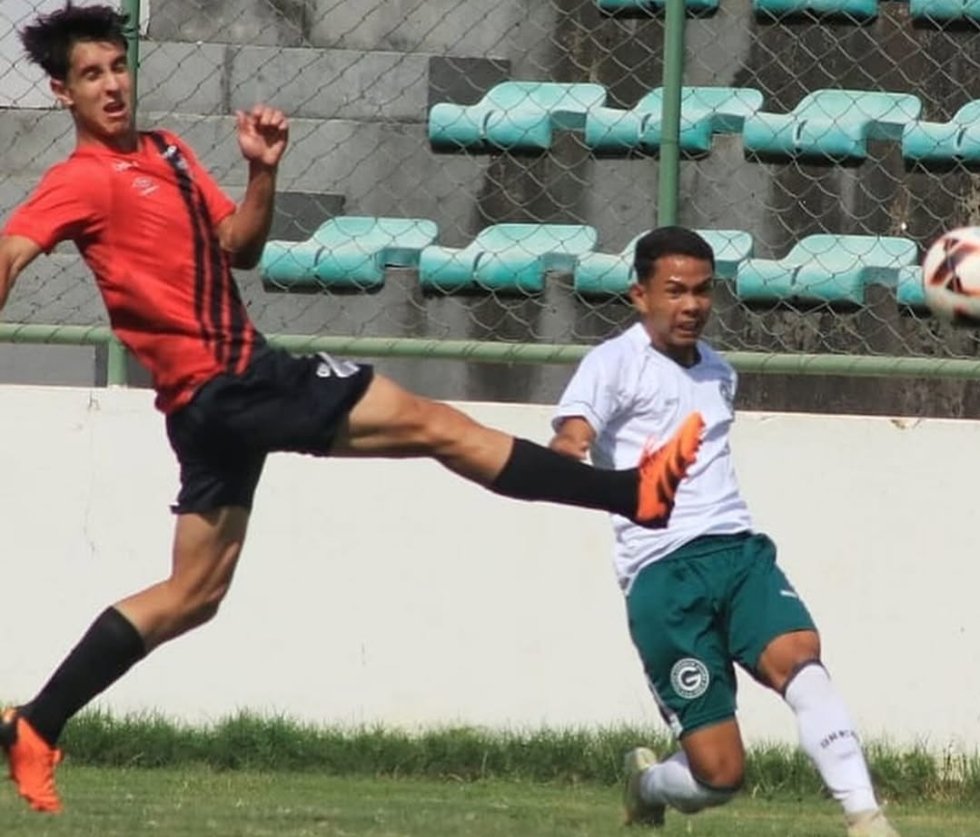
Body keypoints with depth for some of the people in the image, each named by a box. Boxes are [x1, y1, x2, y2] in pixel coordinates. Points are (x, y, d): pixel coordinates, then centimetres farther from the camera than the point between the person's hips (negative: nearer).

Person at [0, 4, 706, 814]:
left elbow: (239, 248, 18)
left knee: (192, 593, 14)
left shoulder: (167, 152, 15)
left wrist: (262, 171, 2)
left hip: (241, 382, 9)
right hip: (223, 389, -9)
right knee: (433, 423, -6)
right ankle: (634, 491, -4)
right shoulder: (83, 179, -11)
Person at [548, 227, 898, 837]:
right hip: (662, 575, -5)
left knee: (796, 655, -30)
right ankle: (647, 785, 27)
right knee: (720, 773, -9)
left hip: (739, 551, 5)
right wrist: (567, 455, -42)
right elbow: (568, 442, -20)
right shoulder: (616, 364, -1)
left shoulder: (719, 373, 21)